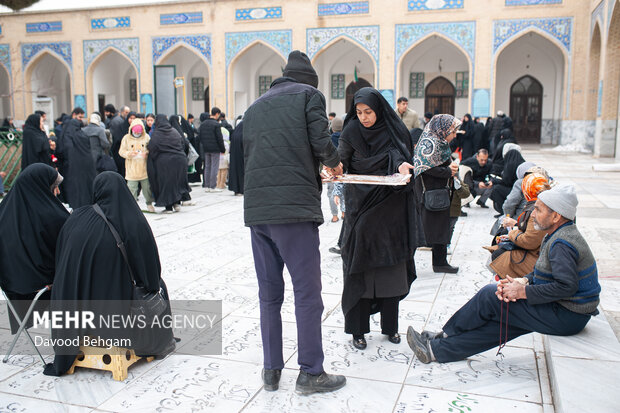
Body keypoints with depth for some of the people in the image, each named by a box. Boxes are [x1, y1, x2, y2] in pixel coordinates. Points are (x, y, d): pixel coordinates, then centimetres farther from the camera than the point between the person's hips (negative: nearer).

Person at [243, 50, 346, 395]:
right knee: (308, 293, 2)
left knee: (269, 294, 12)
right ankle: (311, 373, 8)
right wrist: (335, 163, 13)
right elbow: (320, 142, -7)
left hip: (257, 208, 6)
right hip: (295, 206, -6)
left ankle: (271, 370, 19)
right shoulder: (310, 94, 7)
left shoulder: (256, 106, 23)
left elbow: (247, 153, 20)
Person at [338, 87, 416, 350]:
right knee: (359, 266, -2)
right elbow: (340, 162, 5)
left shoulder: (394, 130, -1)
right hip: (361, 205, -1)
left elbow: (400, 156, -6)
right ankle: (358, 329, 9)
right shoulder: (352, 130, -3)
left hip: (390, 207, 2)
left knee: (391, 265, 6)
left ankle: (390, 326, 20)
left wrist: (402, 166, -27)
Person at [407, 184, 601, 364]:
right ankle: (439, 349, 7)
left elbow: (567, 286, -31)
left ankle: (445, 335, 8)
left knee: (490, 295, -9)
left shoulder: (562, 244, -22)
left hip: (566, 318, -9)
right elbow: (541, 273, 13)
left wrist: (523, 292, -24)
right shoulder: (560, 235, 11)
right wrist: (524, 281, -7)